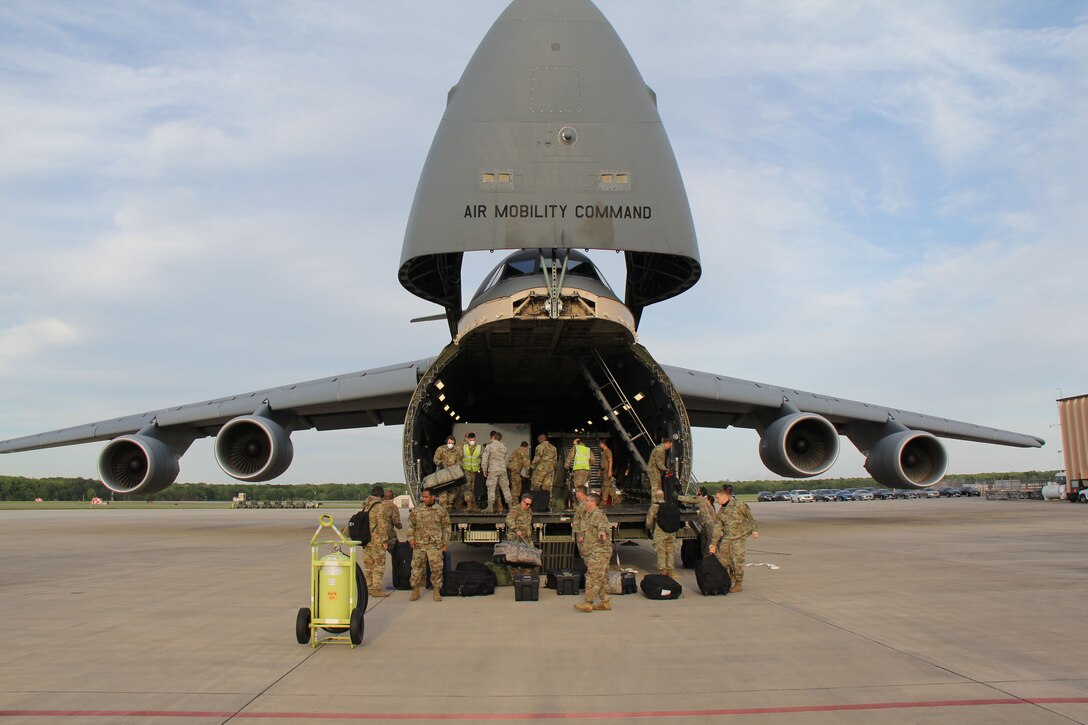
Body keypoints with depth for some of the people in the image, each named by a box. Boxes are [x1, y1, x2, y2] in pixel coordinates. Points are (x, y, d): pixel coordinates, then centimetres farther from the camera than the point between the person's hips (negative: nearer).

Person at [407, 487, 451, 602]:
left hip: (435, 545, -1)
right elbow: (410, 525, 10)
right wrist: (411, 538, -3)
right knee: (417, 567, 3)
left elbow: (446, 528, 7)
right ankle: (415, 591, 16)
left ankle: (437, 592, 8)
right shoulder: (416, 510, 7)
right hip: (418, 544, 1)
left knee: (436, 568, -4)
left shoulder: (442, 511, 4)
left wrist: (446, 543, 3)